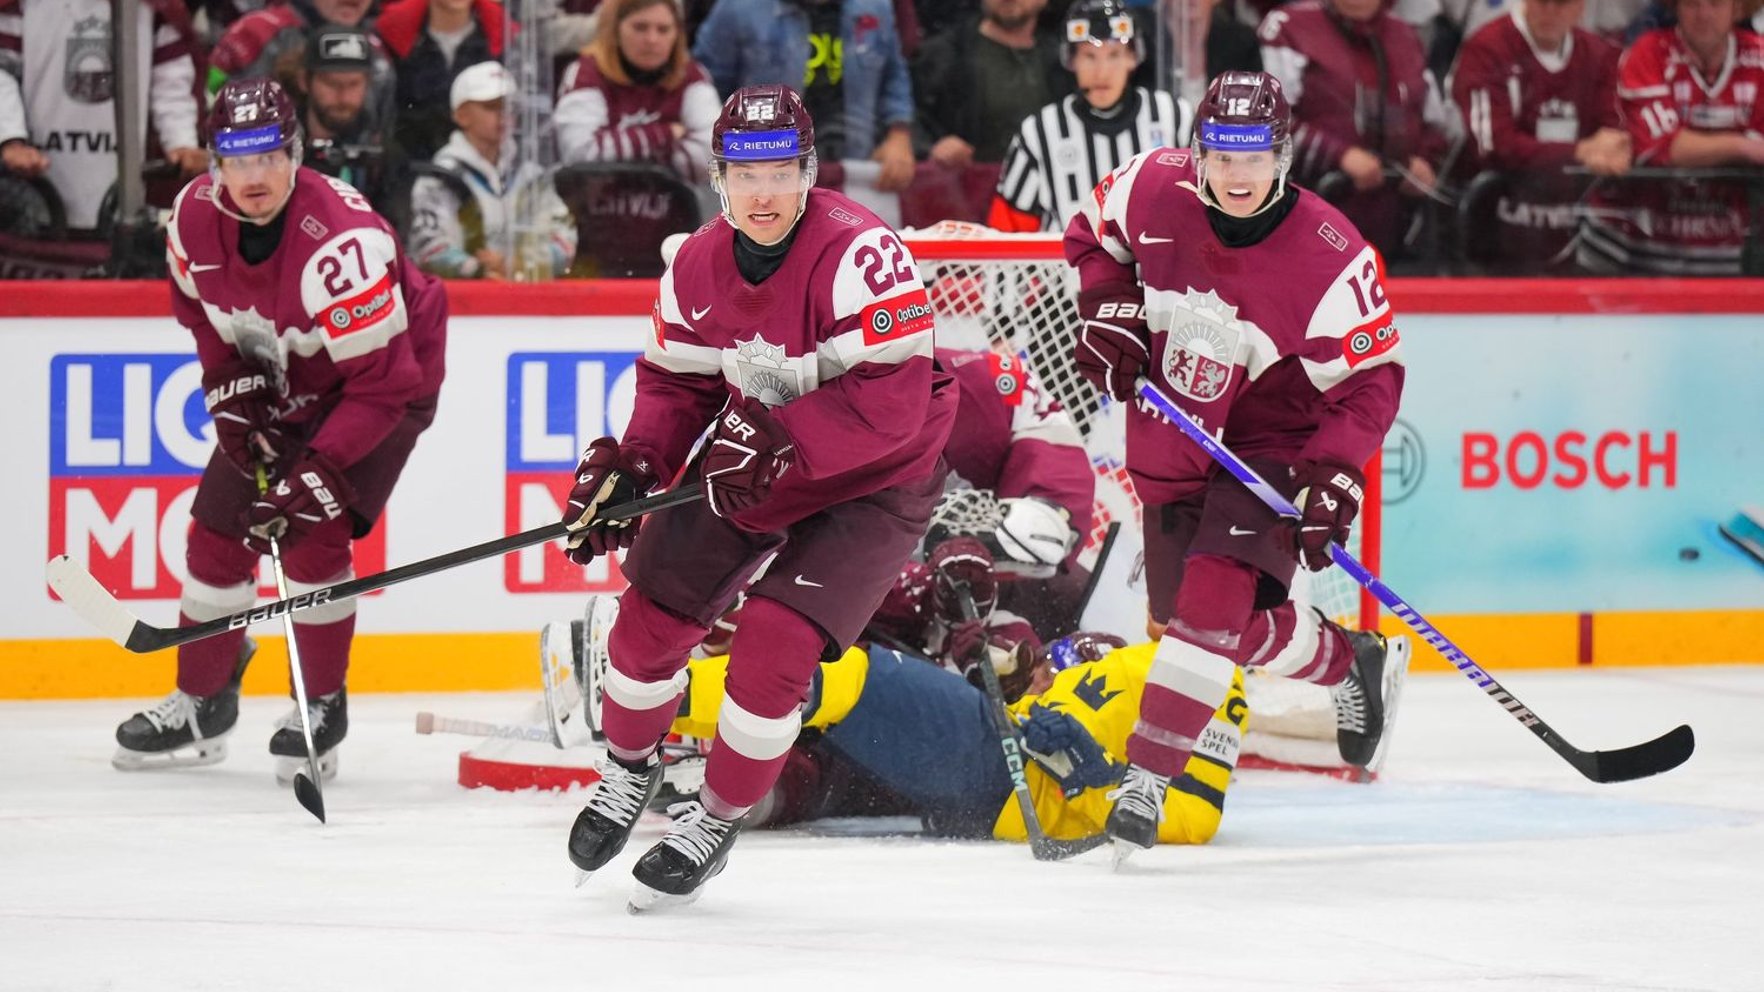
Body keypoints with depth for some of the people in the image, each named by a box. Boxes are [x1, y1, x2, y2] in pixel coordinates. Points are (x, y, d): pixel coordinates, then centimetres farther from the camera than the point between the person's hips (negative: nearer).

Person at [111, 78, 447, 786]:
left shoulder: (341, 242, -37)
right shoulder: (196, 216, -17)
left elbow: (380, 382, -33)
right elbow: (202, 311, 6)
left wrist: (320, 469, -36)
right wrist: (230, 390, -6)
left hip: (388, 381, -7)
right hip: (279, 384, 7)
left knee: (312, 534, -19)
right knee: (218, 529, 4)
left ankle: (323, 706, -1)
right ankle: (202, 702, 22)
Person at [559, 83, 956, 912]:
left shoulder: (860, 254, -29)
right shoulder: (697, 266, -7)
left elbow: (891, 403, -32)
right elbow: (676, 384, 5)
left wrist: (780, 441, -38)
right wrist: (630, 468, -11)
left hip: (870, 480, -6)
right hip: (750, 465, 6)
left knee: (773, 651, -16)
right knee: (651, 618, 5)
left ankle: (717, 820, 7)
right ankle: (629, 767, 35)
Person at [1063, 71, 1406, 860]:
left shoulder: (1331, 260, -24)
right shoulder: (1153, 190, -14)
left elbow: (1369, 380, -17)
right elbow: (1094, 235, 9)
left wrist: (1334, 477, -28)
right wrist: (1110, 312, -8)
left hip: (1272, 446, -5)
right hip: (1170, 450, 5)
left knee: (1215, 598, -24)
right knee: (1241, 630, 10)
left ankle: (1145, 782, -21)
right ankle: (1348, 664, 40)